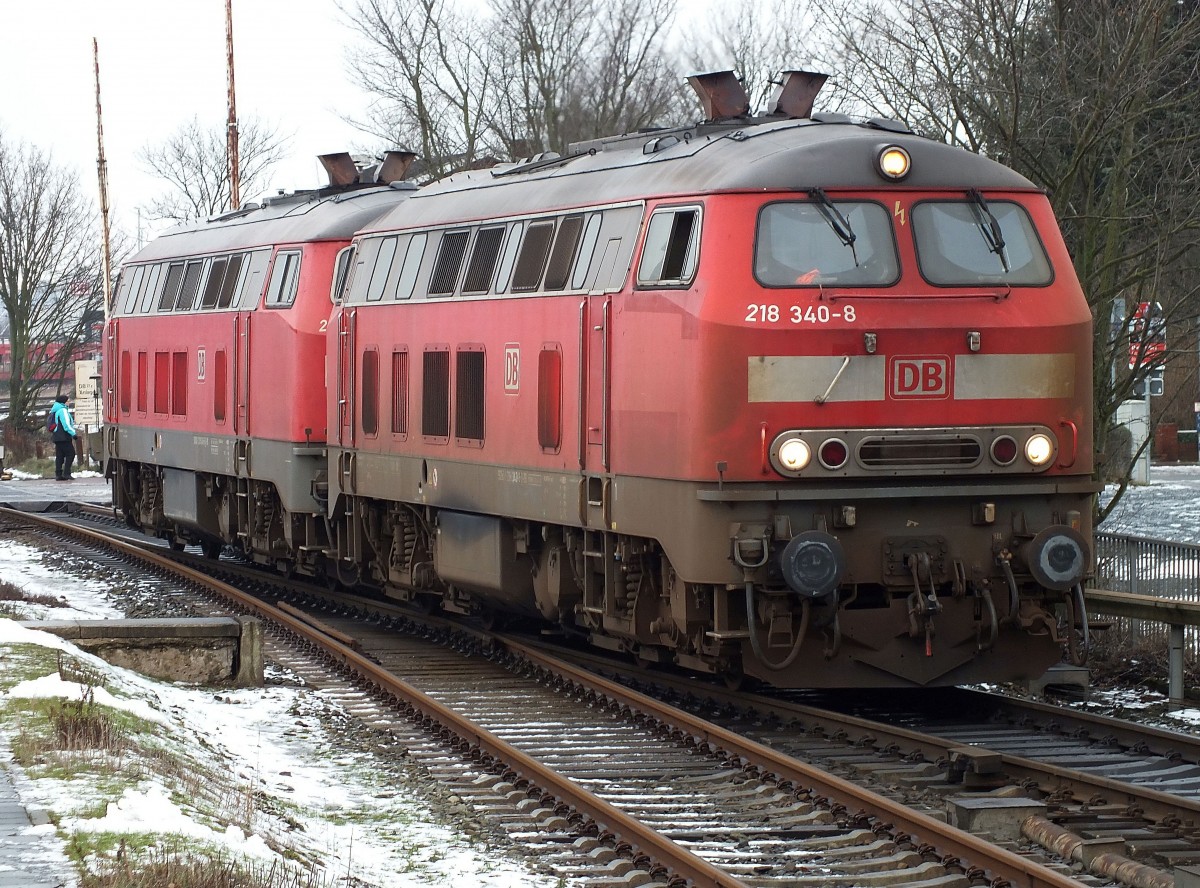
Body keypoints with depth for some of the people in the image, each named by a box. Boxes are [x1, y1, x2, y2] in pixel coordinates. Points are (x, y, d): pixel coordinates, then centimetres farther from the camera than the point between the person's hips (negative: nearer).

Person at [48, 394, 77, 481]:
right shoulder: (62, 410, -11)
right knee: (70, 453, -6)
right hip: (63, 437, -9)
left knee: (59, 456, 10)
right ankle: (66, 473, -12)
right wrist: (73, 433, -16)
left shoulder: (54, 411, 18)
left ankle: (58, 474, 7)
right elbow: (66, 424, -18)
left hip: (56, 437, 9)